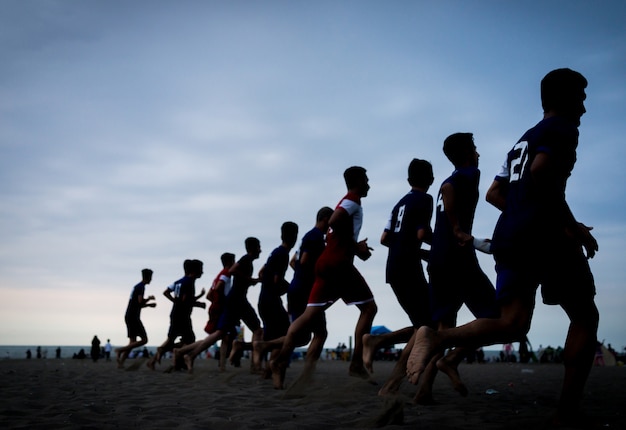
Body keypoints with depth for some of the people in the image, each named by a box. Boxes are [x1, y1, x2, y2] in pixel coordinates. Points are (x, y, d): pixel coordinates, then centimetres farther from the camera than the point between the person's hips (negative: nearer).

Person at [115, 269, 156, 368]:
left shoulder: (137, 286, 22)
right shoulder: (141, 286, -8)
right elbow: (140, 301, -19)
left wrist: (149, 305, 22)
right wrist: (149, 298, -1)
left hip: (129, 316, 10)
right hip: (133, 316, -10)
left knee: (133, 342, 7)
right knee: (144, 340, -10)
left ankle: (120, 363, -3)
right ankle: (120, 350, -15)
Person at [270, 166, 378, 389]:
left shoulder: (346, 202, 27)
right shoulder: (353, 201, -2)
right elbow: (333, 222, -20)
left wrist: (354, 246, 20)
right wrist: (355, 247, -12)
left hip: (326, 262, 9)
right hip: (339, 263, -9)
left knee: (310, 314, 1)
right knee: (369, 307, 0)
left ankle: (280, 360, -9)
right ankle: (357, 363, -5)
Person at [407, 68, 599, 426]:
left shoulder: (523, 140, 27)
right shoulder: (563, 128, 1)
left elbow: (495, 194, 26)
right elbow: (541, 172, -19)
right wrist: (572, 226, -14)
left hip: (509, 237, 7)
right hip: (545, 236, -7)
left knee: (513, 324, 0)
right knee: (585, 317, 9)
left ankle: (437, 338, -25)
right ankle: (567, 413, 5)